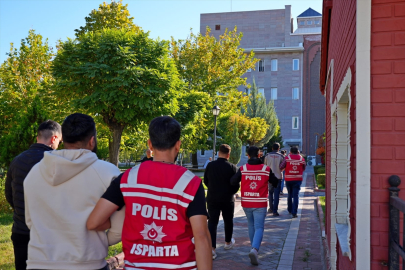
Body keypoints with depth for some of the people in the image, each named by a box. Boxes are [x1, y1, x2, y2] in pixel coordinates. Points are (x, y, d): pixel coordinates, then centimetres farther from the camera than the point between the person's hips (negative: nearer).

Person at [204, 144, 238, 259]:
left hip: (212, 199, 1)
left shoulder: (210, 165, -6)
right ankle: (228, 242, 37)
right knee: (228, 221, 19)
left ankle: (212, 248, -8)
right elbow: (236, 185, -8)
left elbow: (206, 181, 5)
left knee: (212, 222, 2)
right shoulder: (232, 167, -12)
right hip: (227, 199, -1)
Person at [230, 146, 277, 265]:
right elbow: (275, 182, 3)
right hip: (260, 203, -2)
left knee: (251, 224, 22)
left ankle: (254, 246, 30)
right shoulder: (266, 169, -6)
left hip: (246, 202, 2)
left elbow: (233, 182, -10)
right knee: (259, 227, 0)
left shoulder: (243, 169, -5)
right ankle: (255, 249, -21)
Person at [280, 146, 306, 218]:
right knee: (295, 196, -2)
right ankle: (294, 212, -8)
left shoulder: (287, 158, -5)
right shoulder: (301, 159, -1)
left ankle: (290, 210, 28)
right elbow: (304, 168, 11)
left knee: (290, 195, 17)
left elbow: (281, 167, -11)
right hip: (298, 179, -1)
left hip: (288, 179, 1)